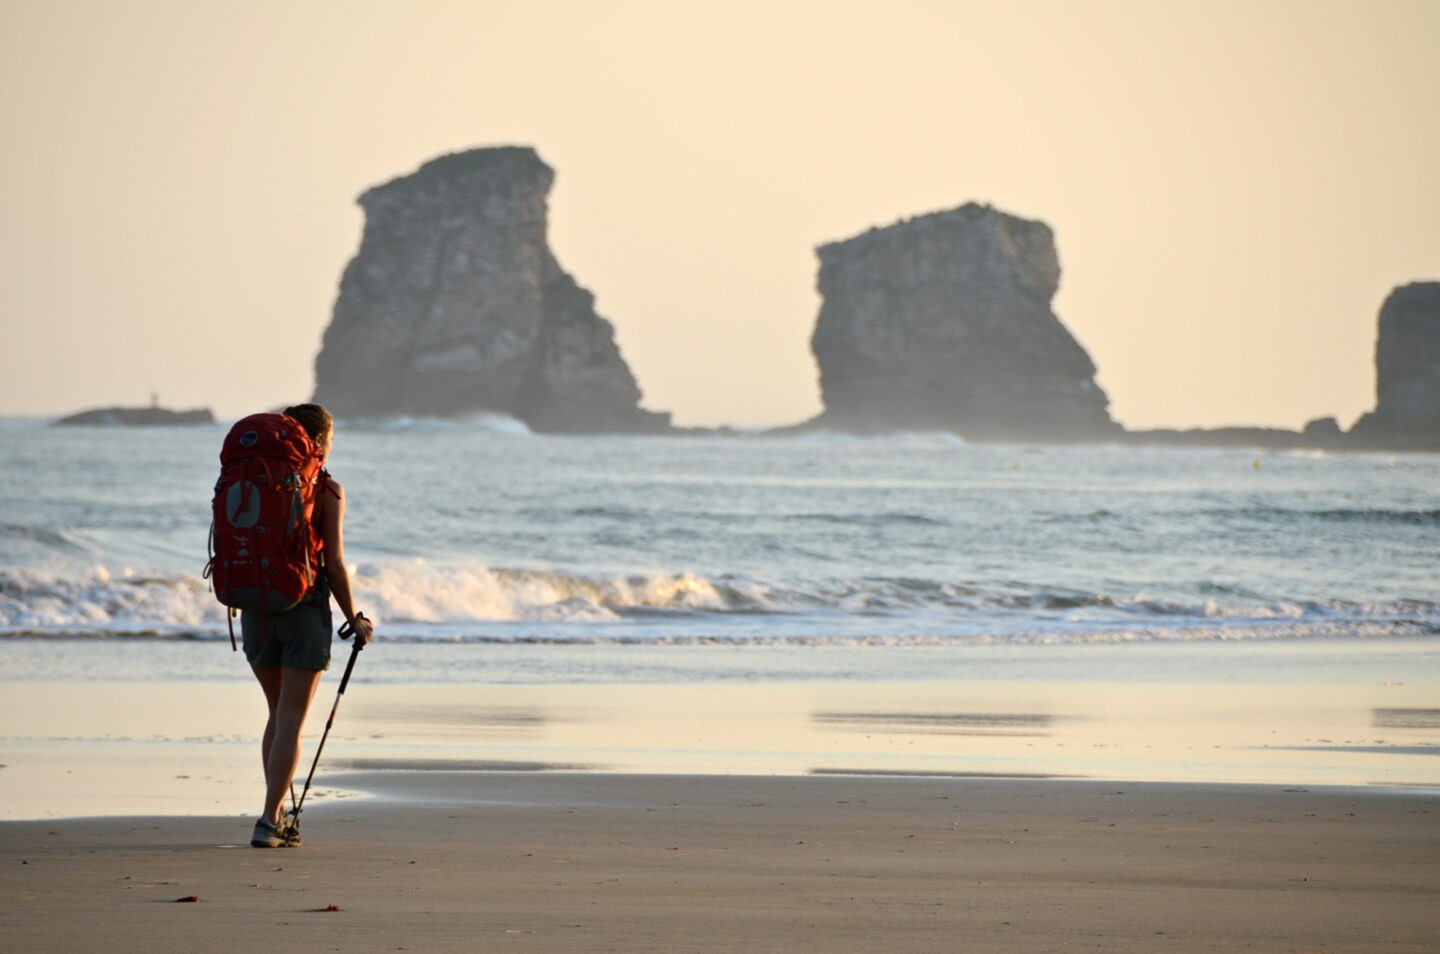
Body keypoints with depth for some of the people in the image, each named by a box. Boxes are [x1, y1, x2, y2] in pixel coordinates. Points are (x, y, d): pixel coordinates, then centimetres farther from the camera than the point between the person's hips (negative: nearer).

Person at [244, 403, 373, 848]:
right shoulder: (327, 489, -7)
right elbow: (334, 564, -10)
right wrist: (355, 620, 2)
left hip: (257, 607, 4)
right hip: (305, 608, -4)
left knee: (278, 714, 18)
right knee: (292, 720, 0)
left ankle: (278, 815, 15)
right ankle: (269, 821, -8)